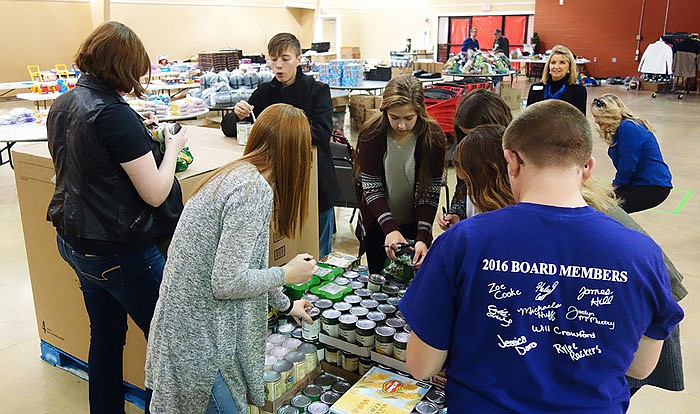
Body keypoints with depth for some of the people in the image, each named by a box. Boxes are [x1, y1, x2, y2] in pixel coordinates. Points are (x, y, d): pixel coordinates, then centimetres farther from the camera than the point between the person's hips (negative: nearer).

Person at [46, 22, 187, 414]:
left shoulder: (62, 105, 3)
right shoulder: (114, 114, -23)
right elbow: (155, 193, -22)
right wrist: (172, 148, -7)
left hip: (74, 242, 9)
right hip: (119, 252, -9)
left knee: (106, 335, 22)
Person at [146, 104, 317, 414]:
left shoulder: (238, 175, 7)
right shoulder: (254, 189, -23)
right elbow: (227, 281, -25)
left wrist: (285, 304, 32)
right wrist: (287, 274, -9)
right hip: (200, 338, -9)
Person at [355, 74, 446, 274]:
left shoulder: (433, 137, -17)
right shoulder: (371, 135, -16)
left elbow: (430, 192, -17)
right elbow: (371, 188, -16)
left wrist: (422, 238, -27)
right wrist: (390, 228, -29)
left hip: (413, 224, -1)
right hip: (378, 225, 1)